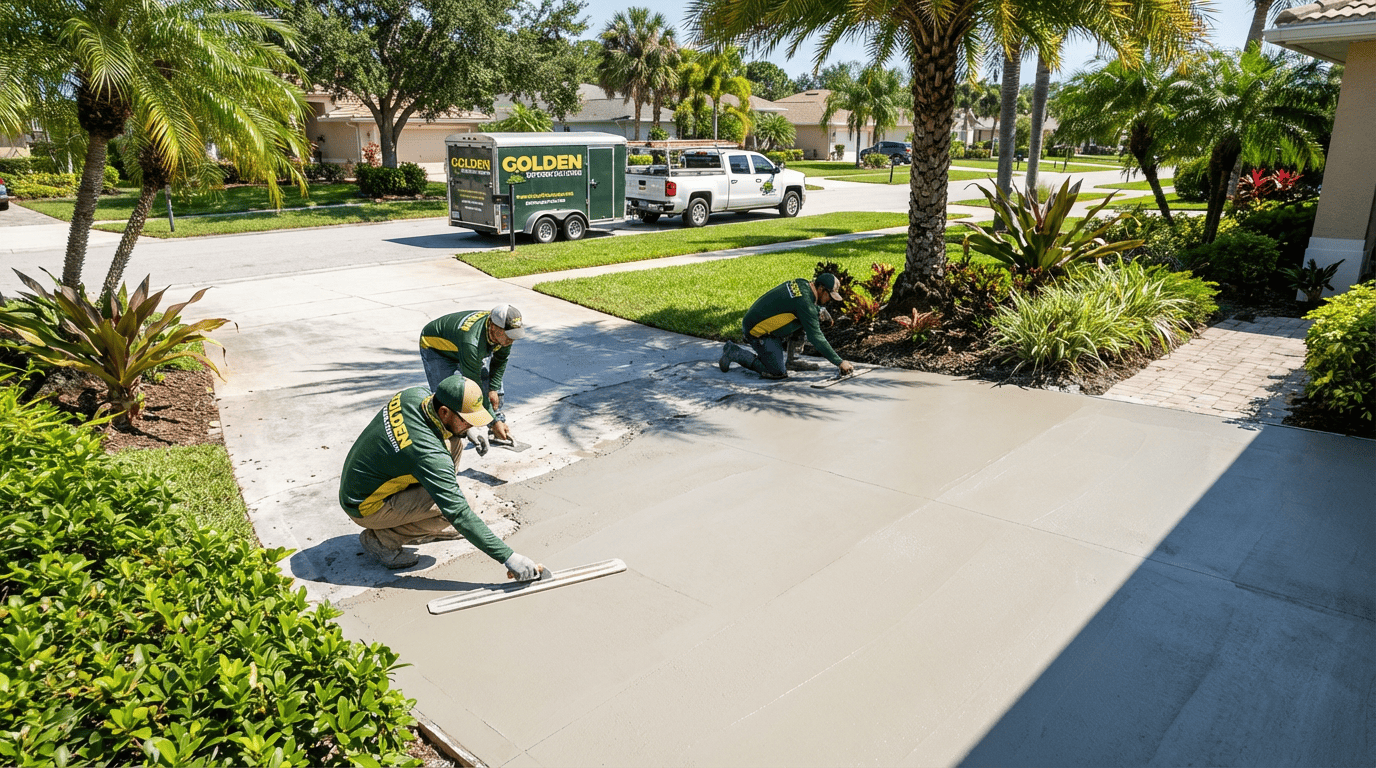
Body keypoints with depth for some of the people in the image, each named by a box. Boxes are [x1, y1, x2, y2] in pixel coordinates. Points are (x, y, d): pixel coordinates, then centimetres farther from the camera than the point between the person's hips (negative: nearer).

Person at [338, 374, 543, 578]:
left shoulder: (415, 394, -13)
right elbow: (460, 514, -33)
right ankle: (380, 538, -4)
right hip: (364, 508, -9)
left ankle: (433, 527, 11)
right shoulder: (430, 454, -35)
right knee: (451, 511, -25)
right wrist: (507, 556, -31)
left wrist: (465, 429, 0)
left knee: (453, 443, 1)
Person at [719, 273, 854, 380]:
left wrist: (821, 310, -1)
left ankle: (790, 361, 11)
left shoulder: (801, 284, 1)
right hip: (756, 332, -10)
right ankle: (735, 352, -1)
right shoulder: (804, 301, -25)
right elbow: (816, 337, -24)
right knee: (778, 373, -10)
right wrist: (839, 362, -19)